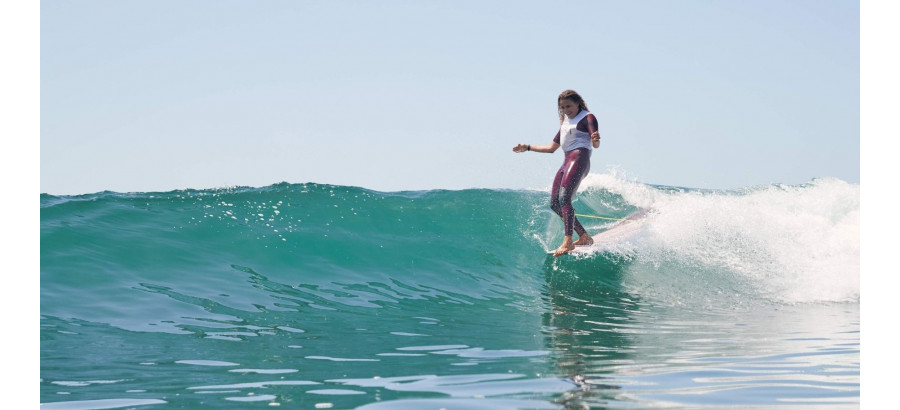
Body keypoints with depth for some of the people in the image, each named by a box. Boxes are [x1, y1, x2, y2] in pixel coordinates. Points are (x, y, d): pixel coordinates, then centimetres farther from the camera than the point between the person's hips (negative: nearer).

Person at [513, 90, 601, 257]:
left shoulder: (587, 117, 2)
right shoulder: (565, 122, 26)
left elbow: (595, 144, -12)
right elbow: (551, 148, 31)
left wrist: (595, 140, -36)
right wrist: (527, 147, 28)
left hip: (579, 158, -9)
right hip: (566, 161, 9)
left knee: (564, 198, -24)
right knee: (555, 203, 2)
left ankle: (568, 241, -30)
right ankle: (584, 237, 4)